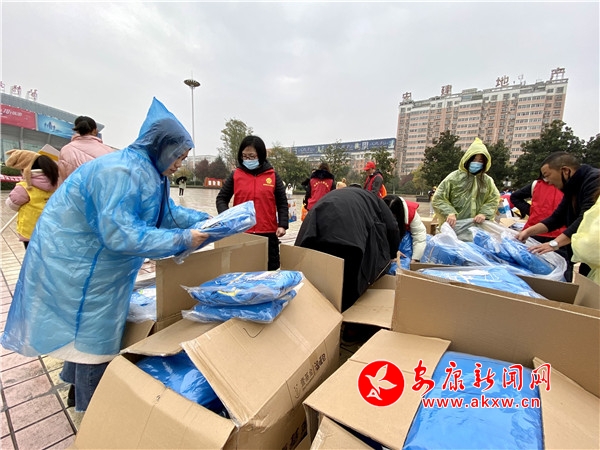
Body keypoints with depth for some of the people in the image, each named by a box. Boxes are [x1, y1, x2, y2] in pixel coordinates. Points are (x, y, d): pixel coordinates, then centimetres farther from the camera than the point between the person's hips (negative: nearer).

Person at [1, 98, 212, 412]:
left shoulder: (148, 171, 2)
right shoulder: (121, 172, -30)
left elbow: (167, 212, 9)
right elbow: (119, 234, -35)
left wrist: (203, 219, -4)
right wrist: (181, 240, -33)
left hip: (91, 261, 10)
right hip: (75, 263, -10)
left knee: (84, 329, 25)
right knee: (94, 335, 5)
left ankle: (78, 387, 47)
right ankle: (92, 408, 26)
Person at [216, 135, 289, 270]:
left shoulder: (272, 176, 2)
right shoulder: (235, 175, 3)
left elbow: (282, 202, 5)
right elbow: (221, 198, 7)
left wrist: (282, 224, -5)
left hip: (268, 233, 0)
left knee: (270, 269, 12)